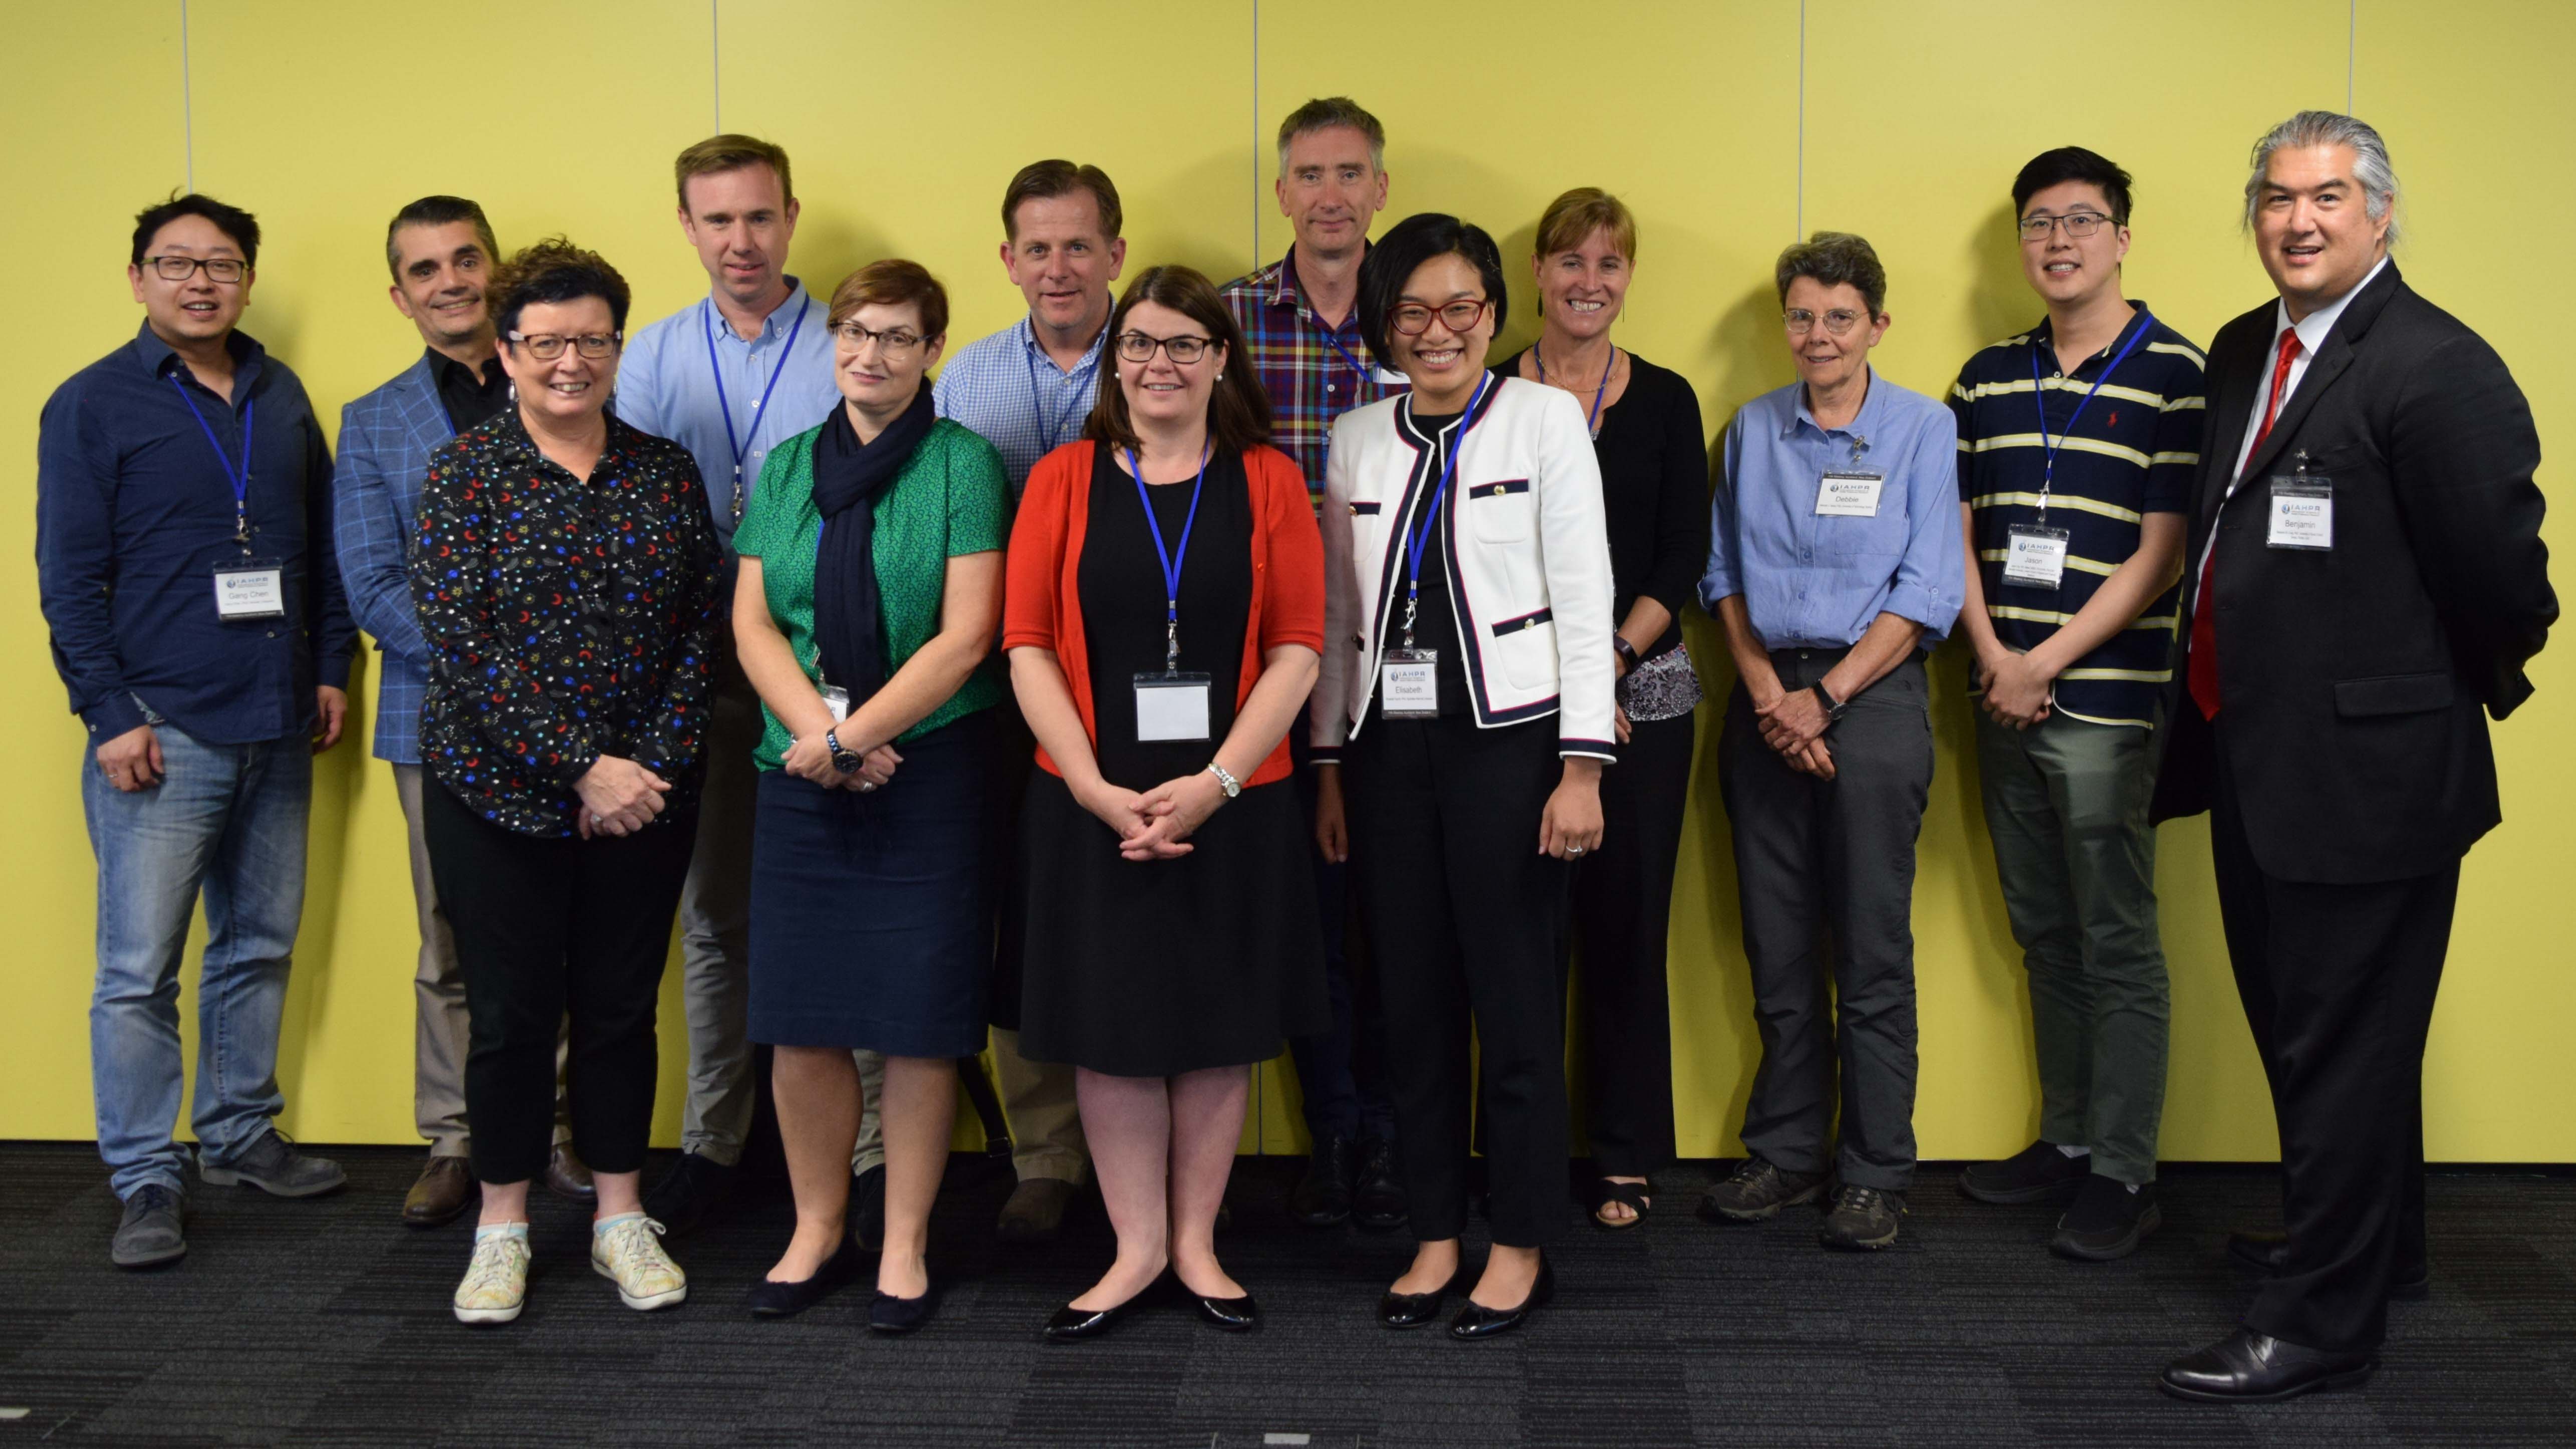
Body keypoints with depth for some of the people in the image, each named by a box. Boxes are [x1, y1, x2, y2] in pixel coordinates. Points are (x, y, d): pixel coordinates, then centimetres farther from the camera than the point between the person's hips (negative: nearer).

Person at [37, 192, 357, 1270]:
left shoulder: (282, 397, 13)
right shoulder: (92, 406, -1)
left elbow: (321, 545, 19)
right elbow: (69, 577, -5)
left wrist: (331, 667, 11)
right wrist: (111, 715, -11)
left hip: (278, 732, 5)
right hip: (161, 734, -5)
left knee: (261, 947, 13)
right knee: (140, 971, -3)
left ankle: (240, 1136, 26)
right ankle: (146, 1183, 5)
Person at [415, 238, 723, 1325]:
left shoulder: (667, 472, 4)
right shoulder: (464, 473, -4)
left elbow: (699, 627, 2)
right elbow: (462, 644, -12)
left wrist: (655, 763, -10)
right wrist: (583, 767, -17)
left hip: (643, 794, 2)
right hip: (499, 795, -2)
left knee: (622, 1008, 10)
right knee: (512, 1013, 6)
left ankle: (620, 1217, 24)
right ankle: (503, 1227, 22)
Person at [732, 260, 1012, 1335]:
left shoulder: (962, 466, -1)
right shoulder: (784, 469, 12)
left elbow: (966, 637, -9)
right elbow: (752, 621, 5)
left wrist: (851, 736, -14)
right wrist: (818, 731, -11)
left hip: (931, 772, -3)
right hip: (802, 775, 4)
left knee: (919, 1020, 1)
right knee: (800, 1018, 6)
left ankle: (905, 1248, 14)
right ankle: (817, 1233, 22)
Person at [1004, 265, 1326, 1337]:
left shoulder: (1268, 482, 3)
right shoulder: (1064, 480, 4)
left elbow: (1298, 648, -3)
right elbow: (1029, 646, -2)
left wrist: (1214, 782, -13)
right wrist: (1098, 789, -12)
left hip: (1233, 803, 0)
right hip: (1091, 804, 0)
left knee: (1220, 1027, 8)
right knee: (1112, 1028, 5)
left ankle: (1196, 1243, 23)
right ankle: (1137, 1247, 20)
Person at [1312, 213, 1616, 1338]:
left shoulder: (1544, 418, 0)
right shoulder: (1356, 440, 11)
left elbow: (1584, 596, -4)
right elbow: (1336, 613, 13)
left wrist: (1582, 767, -10)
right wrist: (1330, 765, 9)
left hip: (1506, 738, -4)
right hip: (1388, 744, 4)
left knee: (1516, 997, 0)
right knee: (1412, 999, 7)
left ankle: (1521, 1245, 13)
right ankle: (1434, 1235, 20)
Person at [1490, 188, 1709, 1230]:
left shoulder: (1665, 401, 8)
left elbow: (1684, 557, 3)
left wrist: (1610, 660, -11)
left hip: (1643, 692, 1)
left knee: (1626, 919, 4)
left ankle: (1626, 1155, 14)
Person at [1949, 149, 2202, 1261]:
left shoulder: (2172, 374, -5)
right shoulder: (1988, 379, 11)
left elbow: (2159, 554, -9)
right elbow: (1957, 532, 10)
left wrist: (2045, 664, -13)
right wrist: (1993, 656, -5)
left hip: (2105, 702, -5)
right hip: (2003, 701, 5)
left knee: (2117, 945, 0)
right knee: (2042, 935, 13)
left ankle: (2124, 1173, 9)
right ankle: (2067, 1138, 25)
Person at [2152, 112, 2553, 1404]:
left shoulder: (2435, 368, -17)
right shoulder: (2242, 352, 10)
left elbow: (2500, 574, -18)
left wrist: (2473, 691, -2)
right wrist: (2213, 715, 13)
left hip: (2365, 770, -9)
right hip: (2258, 761, 9)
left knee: (2345, 1044, 1)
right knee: (2296, 1024, 22)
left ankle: (2323, 1321, 13)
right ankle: (2370, 1244, 41)